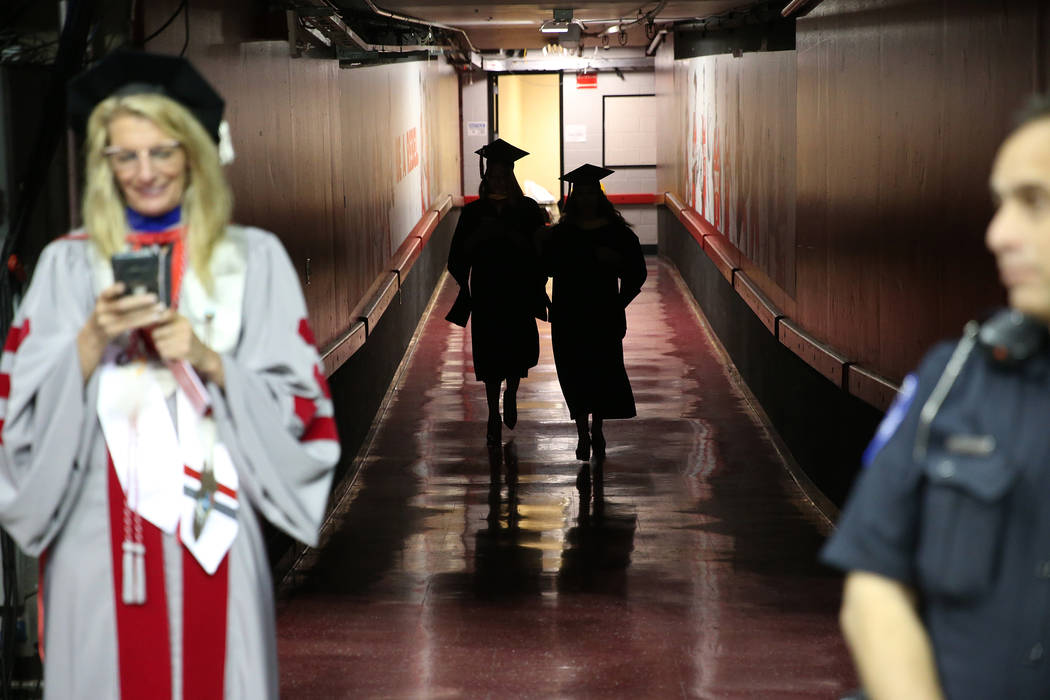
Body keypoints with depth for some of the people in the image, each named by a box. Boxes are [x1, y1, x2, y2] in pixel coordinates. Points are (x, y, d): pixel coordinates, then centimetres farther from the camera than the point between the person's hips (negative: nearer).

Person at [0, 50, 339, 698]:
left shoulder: (254, 258, 6)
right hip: (100, 530, 0)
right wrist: (94, 338, -13)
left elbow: (300, 405, 1)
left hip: (213, 527, 0)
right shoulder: (68, 263, 8)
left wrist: (208, 359, -12)